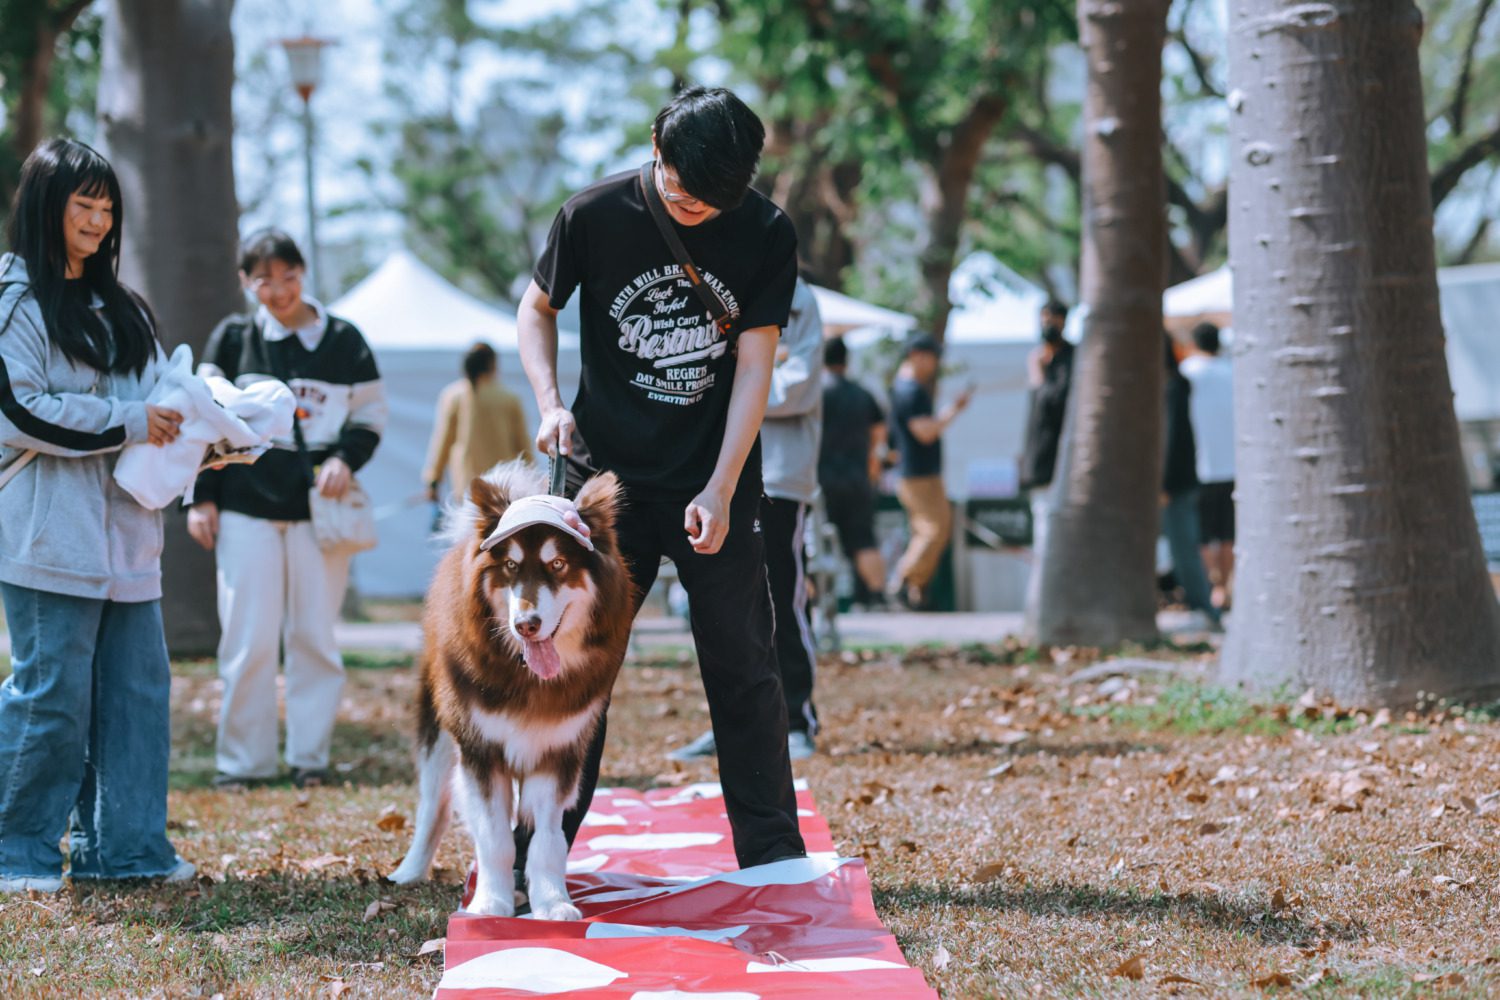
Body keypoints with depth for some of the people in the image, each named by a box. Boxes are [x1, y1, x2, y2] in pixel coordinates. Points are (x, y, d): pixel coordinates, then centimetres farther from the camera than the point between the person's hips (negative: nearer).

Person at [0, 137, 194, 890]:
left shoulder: (120, 309, 20)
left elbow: (154, 392, 22)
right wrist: (125, 423, -15)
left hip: (125, 533, 7)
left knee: (138, 687, 4)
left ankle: (122, 844, 11)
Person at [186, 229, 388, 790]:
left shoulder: (343, 340, 6)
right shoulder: (232, 339, 6)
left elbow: (371, 416, 12)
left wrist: (346, 458, -7)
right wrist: (202, 498, 1)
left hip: (320, 507, 1)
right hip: (246, 506, -1)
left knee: (314, 635, 3)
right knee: (248, 639, -3)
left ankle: (310, 757, 12)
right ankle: (243, 760, 6)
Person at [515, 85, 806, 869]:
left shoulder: (766, 236, -7)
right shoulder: (593, 216, -9)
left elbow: (753, 369, -6)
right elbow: (537, 309, 7)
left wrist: (721, 490, -13)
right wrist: (550, 402, -9)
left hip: (715, 487, 0)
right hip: (605, 479, 0)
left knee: (743, 671, 1)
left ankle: (774, 854, 9)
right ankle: (534, 853, 8)